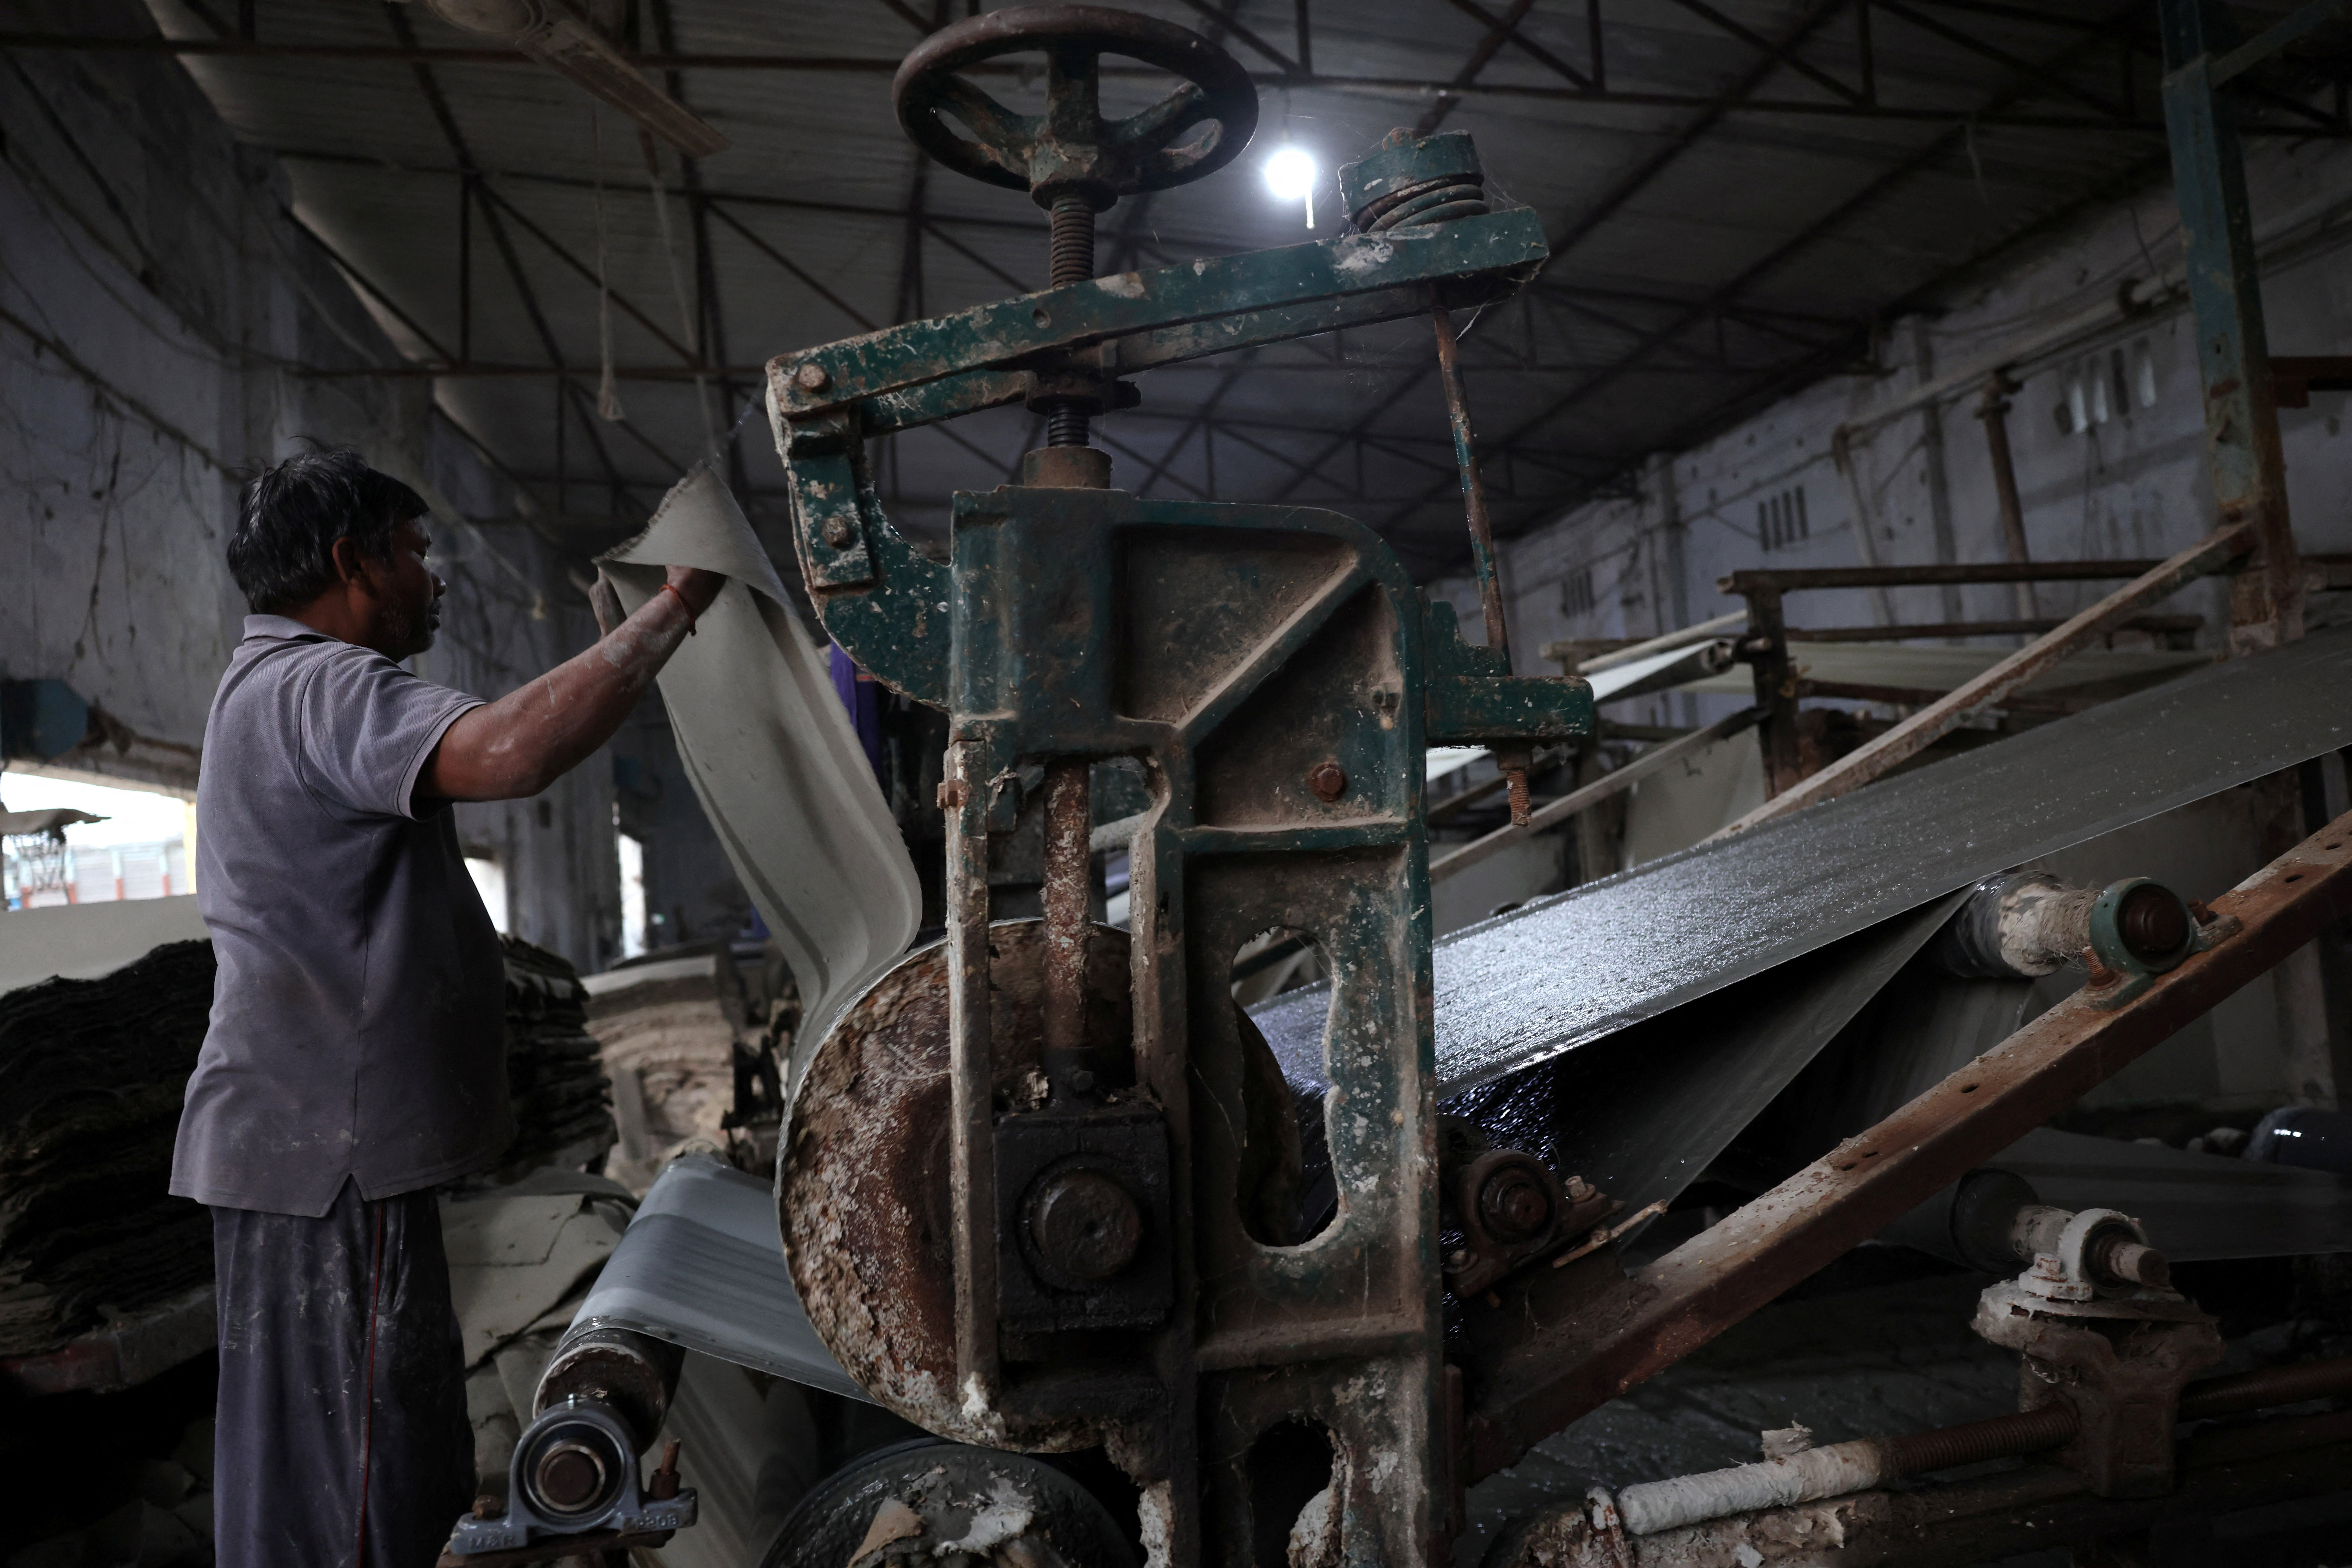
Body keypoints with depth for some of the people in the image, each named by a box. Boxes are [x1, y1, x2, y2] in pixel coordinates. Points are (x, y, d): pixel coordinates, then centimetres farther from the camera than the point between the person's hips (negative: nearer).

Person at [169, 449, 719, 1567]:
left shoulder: (269, 686, 20)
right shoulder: (317, 687, -18)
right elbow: (507, 751, -36)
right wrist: (673, 608, -29)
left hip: (318, 1137, 11)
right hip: (327, 1150, -11)